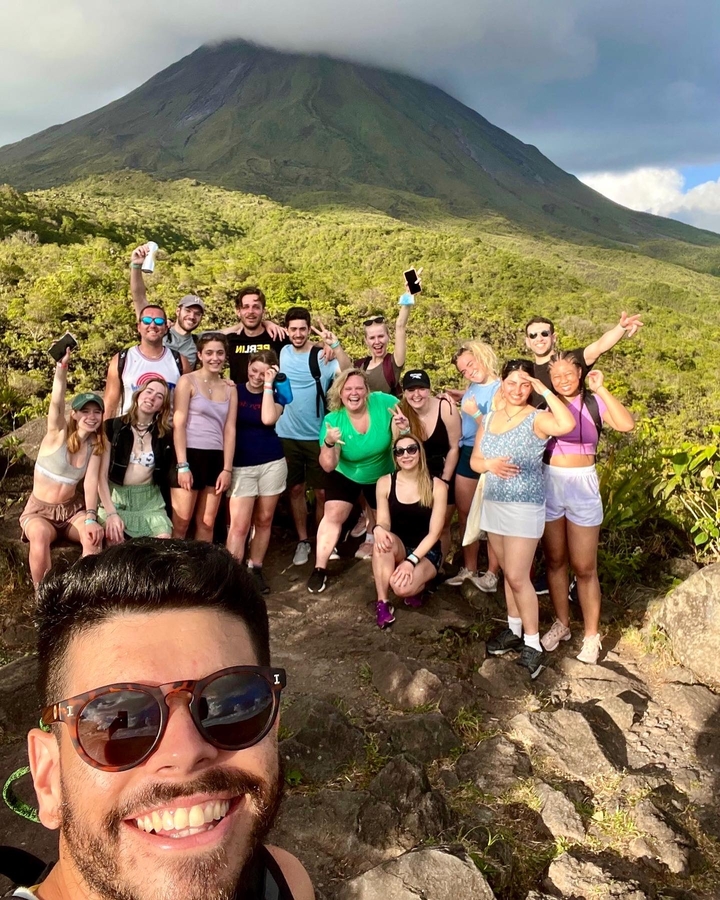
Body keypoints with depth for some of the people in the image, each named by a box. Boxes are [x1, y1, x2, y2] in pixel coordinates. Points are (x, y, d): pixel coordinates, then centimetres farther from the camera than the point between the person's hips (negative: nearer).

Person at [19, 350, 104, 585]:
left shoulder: (95, 446, -2)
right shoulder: (58, 434, -11)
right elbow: (56, 402, -31)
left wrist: (91, 518, -29)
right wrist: (62, 366, -49)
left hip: (72, 509, 3)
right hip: (39, 510, -3)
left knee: (93, 537, -27)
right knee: (40, 536, -35)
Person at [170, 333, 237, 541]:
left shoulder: (229, 388, 9)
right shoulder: (188, 381, -2)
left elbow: (230, 429, 6)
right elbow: (179, 425, -7)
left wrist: (227, 469, -1)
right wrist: (182, 465, -14)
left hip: (216, 459, 4)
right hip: (190, 456, -4)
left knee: (207, 523, 9)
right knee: (181, 523, 0)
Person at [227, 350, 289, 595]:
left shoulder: (275, 394, 4)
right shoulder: (234, 391, 2)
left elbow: (268, 419, -17)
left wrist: (268, 385, -12)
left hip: (272, 464, 2)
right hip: (241, 466, -2)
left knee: (264, 521, 10)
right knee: (239, 525, -7)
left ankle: (255, 570, 23)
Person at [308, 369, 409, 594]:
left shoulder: (383, 402, -27)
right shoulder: (333, 420, -26)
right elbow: (328, 466, -27)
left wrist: (404, 427, -40)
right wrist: (329, 443, -47)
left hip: (383, 475, 1)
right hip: (345, 476, -1)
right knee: (333, 515, -12)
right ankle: (320, 569, 0)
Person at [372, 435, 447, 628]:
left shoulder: (437, 486, -10)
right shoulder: (385, 483, -4)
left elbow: (434, 533, -13)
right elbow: (384, 522, -5)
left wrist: (411, 561, -25)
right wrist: (378, 529, -31)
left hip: (425, 553, -2)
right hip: (397, 549, 2)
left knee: (402, 587, -32)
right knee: (382, 541, -35)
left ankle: (418, 584, 5)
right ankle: (383, 602, -20)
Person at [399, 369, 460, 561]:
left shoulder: (445, 407, -22)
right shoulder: (401, 412, -12)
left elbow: (454, 448, -14)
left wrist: (444, 481, -11)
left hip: (446, 474, -3)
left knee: (442, 526, 9)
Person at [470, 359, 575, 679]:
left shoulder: (537, 418, -11)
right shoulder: (489, 418, 7)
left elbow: (567, 425, -34)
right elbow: (474, 461, 8)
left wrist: (546, 391, -23)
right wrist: (491, 463, -14)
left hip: (524, 507, -6)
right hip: (493, 503, 6)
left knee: (518, 577, -6)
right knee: (509, 572, 16)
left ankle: (533, 646, 7)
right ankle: (514, 630, 31)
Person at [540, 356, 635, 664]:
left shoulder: (594, 403, -2)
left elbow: (627, 424, -20)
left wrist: (601, 389, -18)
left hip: (582, 485, -2)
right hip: (548, 484, 2)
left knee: (584, 567, 4)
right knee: (554, 561, 13)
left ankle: (592, 634, 18)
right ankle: (561, 623, 30)